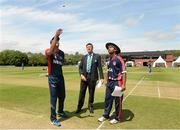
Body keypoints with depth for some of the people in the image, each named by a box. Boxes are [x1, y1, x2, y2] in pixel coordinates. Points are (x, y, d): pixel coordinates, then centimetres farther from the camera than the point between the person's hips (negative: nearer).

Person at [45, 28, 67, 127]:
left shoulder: (61, 53, 7)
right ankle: (53, 118, 16)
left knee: (62, 96, 18)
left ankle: (60, 111, 41)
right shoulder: (48, 52, -10)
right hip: (52, 78, -6)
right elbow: (51, 51, -37)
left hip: (61, 77, 6)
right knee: (53, 98, 0)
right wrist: (56, 36, -42)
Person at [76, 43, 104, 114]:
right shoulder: (84, 57, 12)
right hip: (84, 76, 3)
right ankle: (79, 107, 18)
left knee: (91, 93, 8)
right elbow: (80, 67, 10)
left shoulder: (97, 56, 2)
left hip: (92, 77, -2)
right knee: (82, 92, 5)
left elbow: (100, 68, -1)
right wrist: (81, 74, -7)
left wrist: (102, 77, -6)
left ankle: (90, 107, 26)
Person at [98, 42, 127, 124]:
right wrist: (107, 81, 18)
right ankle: (106, 115, 31)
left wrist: (123, 85, -22)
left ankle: (117, 118, 23)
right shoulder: (109, 59, 10)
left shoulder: (119, 59, -13)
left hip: (117, 82, -7)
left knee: (117, 101, 5)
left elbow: (123, 72, -16)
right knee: (107, 99, 15)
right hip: (109, 82, 7)